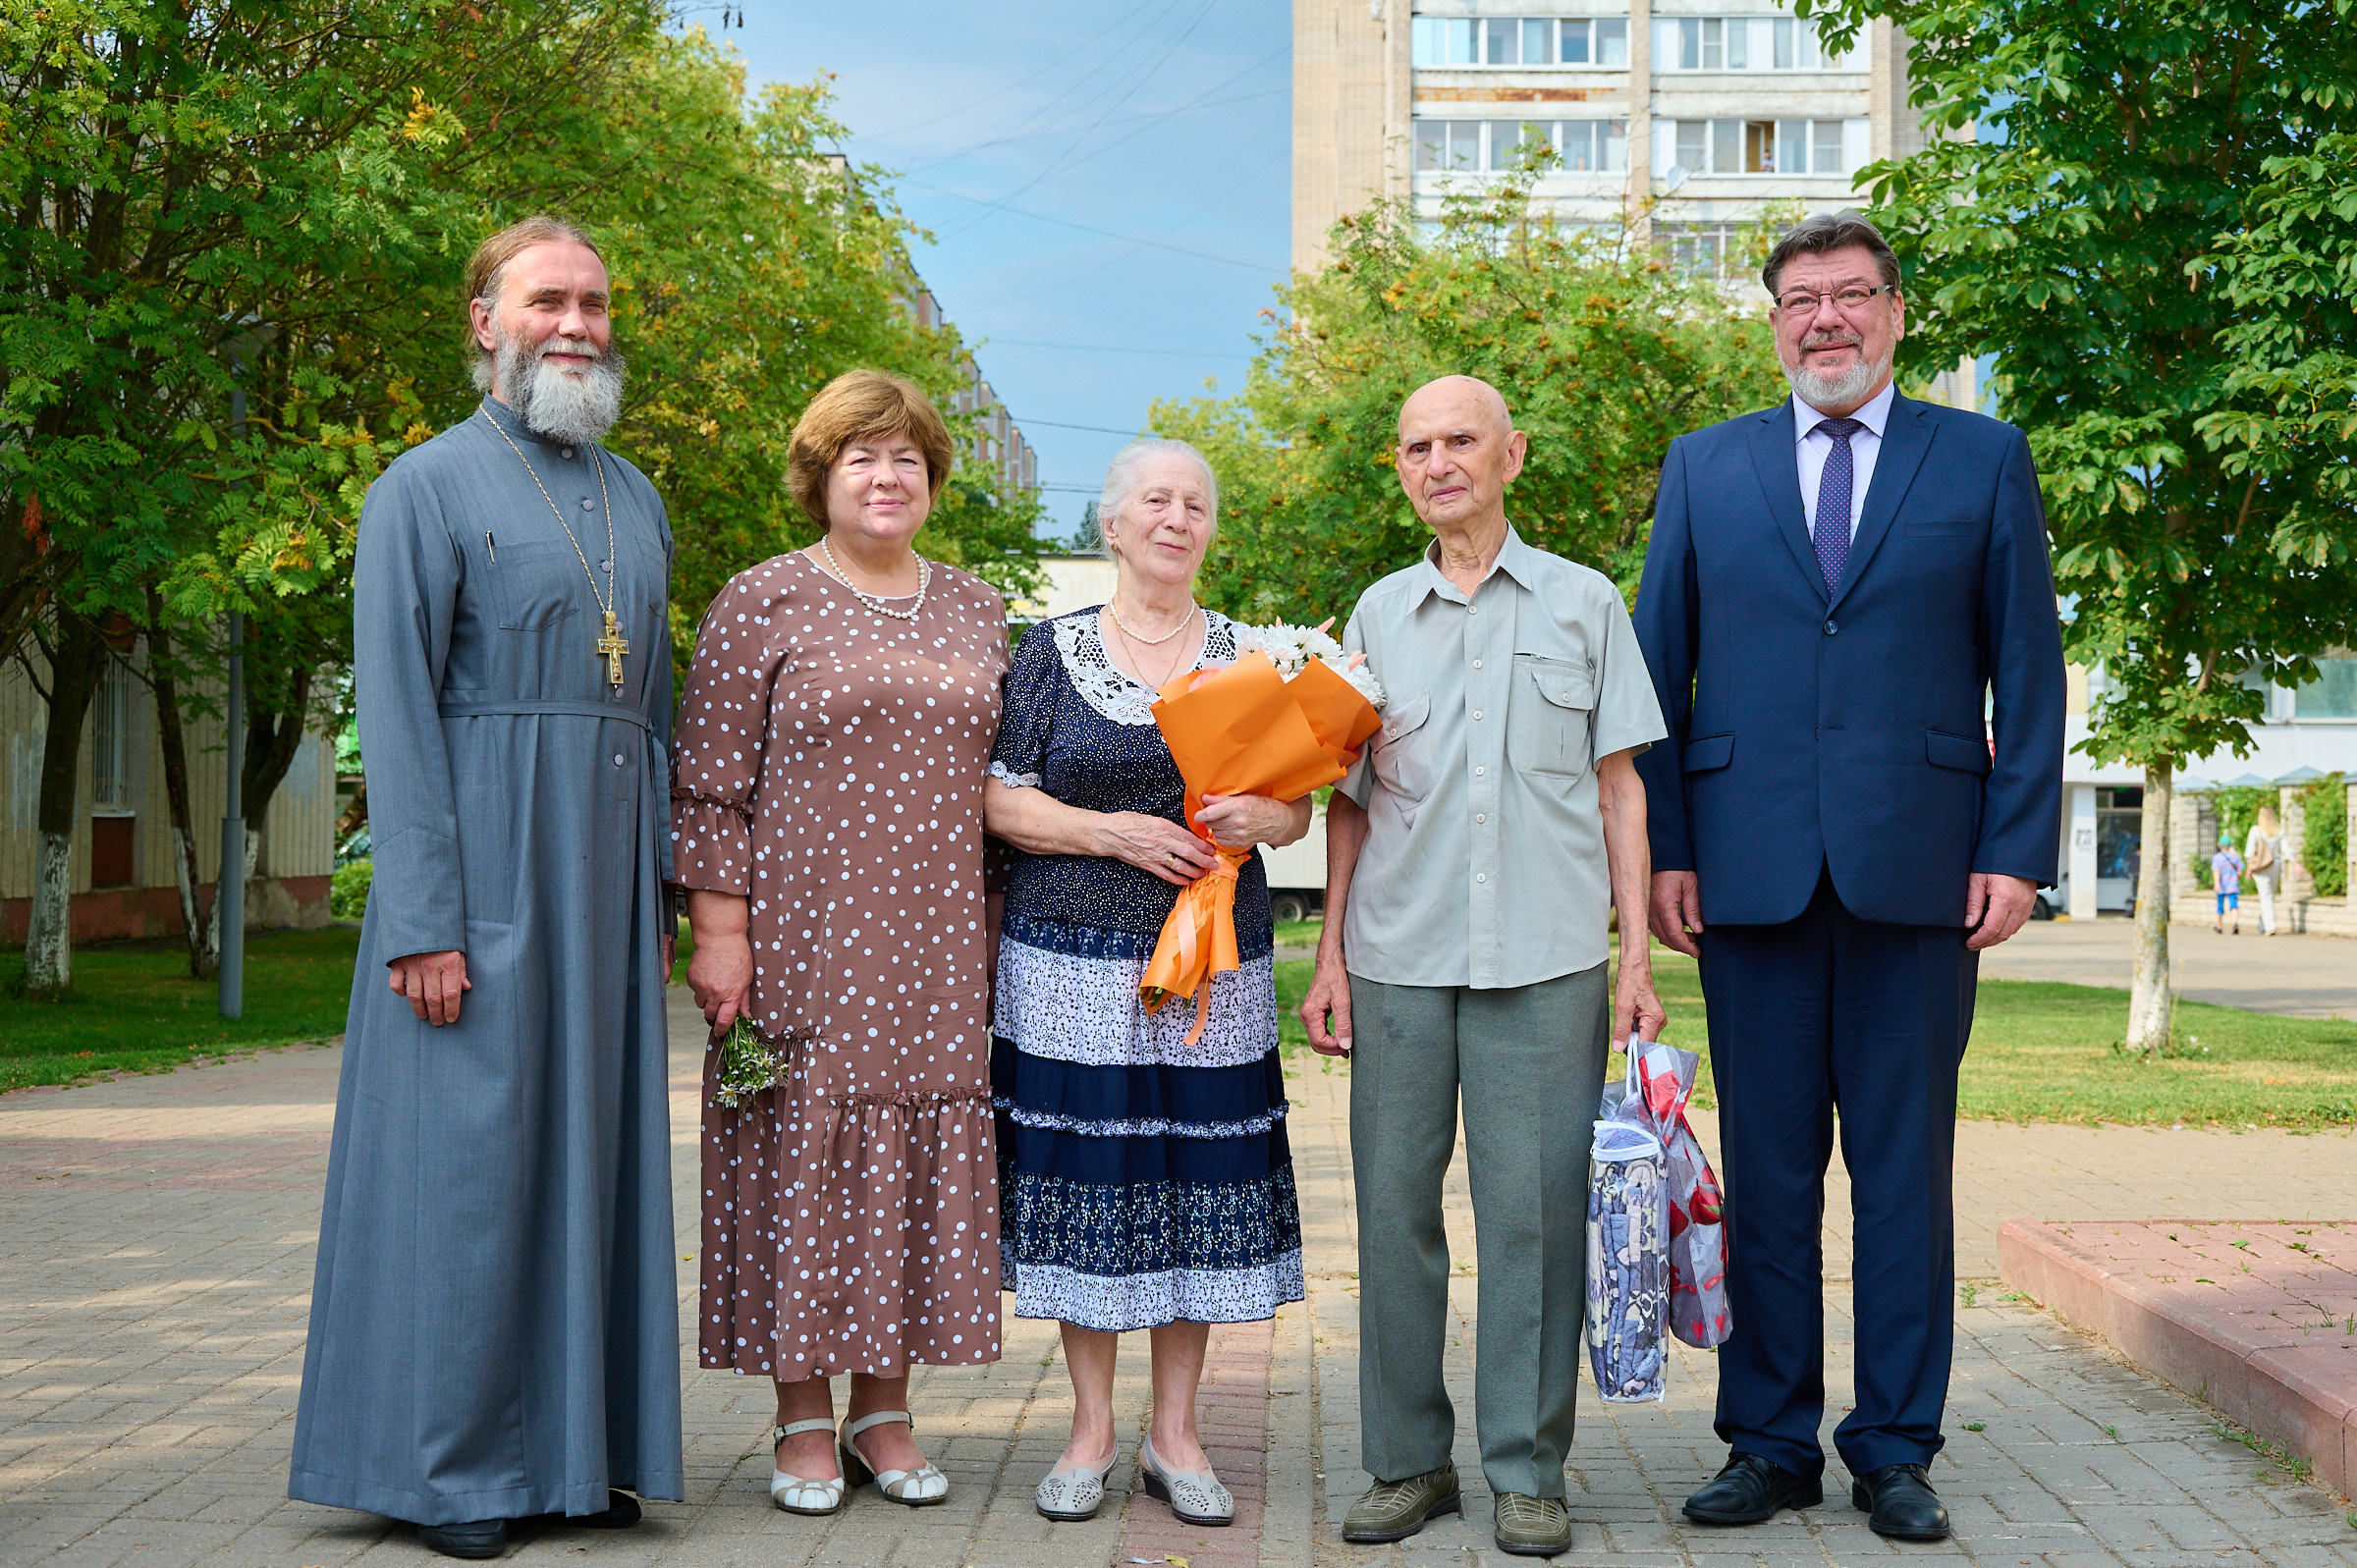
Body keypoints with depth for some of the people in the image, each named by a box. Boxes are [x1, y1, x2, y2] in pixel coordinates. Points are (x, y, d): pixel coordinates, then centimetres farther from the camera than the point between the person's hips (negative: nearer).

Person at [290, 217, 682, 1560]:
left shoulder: (635, 500, 16)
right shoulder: (428, 486, -3)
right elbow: (396, 711, -9)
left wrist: (659, 893, 12)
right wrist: (422, 922, -16)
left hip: (606, 867, 6)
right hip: (481, 861, -6)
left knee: (594, 1140, 8)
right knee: (468, 1148, -2)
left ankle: (578, 1447, 17)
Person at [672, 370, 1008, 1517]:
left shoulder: (976, 611, 13)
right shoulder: (760, 605, -1)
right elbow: (710, 783, -4)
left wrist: (998, 937, 12)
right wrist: (719, 931, -10)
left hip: (935, 949, 4)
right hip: (803, 939, -4)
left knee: (913, 1156, 6)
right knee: (804, 1150, 0)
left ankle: (884, 1412, 18)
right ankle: (804, 1422, 11)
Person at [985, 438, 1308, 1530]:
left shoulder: (1249, 656, 10)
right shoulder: (1052, 651, 5)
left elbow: (1296, 805, 11)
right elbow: (999, 798, 0)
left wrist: (1259, 817, -11)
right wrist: (1110, 832, -13)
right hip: (1075, 964, -1)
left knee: (1198, 1182, 2)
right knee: (1082, 1178, 0)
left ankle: (1174, 1433, 15)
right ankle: (1091, 1429, 14)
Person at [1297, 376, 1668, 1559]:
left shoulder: (1583, 604, 8)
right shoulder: (1378, 614, 13)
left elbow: (1619, 787, 8)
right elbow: (1351, 798, 15)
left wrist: (1637, 956, 1)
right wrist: (1329, 952, 8)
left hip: (1545, 960, -2)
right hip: (1399, 958, 2)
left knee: (1533, 1209, -2)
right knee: (1395, 1205, 3)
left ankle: (1526, 1471, 9)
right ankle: (1408, 1461, 14)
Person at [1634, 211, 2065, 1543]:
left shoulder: (1985, 460, 8)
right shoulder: (1705, 468, 12)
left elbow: (2028, 671, 5)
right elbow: (1657, 673, 10)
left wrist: (2017, 851, -3)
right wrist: (1664, 849, 1)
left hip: (1921, 874, -1)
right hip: (1752, 874, 1)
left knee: (1906, 1173, 5)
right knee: (1764, 1174, 6)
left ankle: (1898, 1450, 16)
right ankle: (1772, 1444, 16)